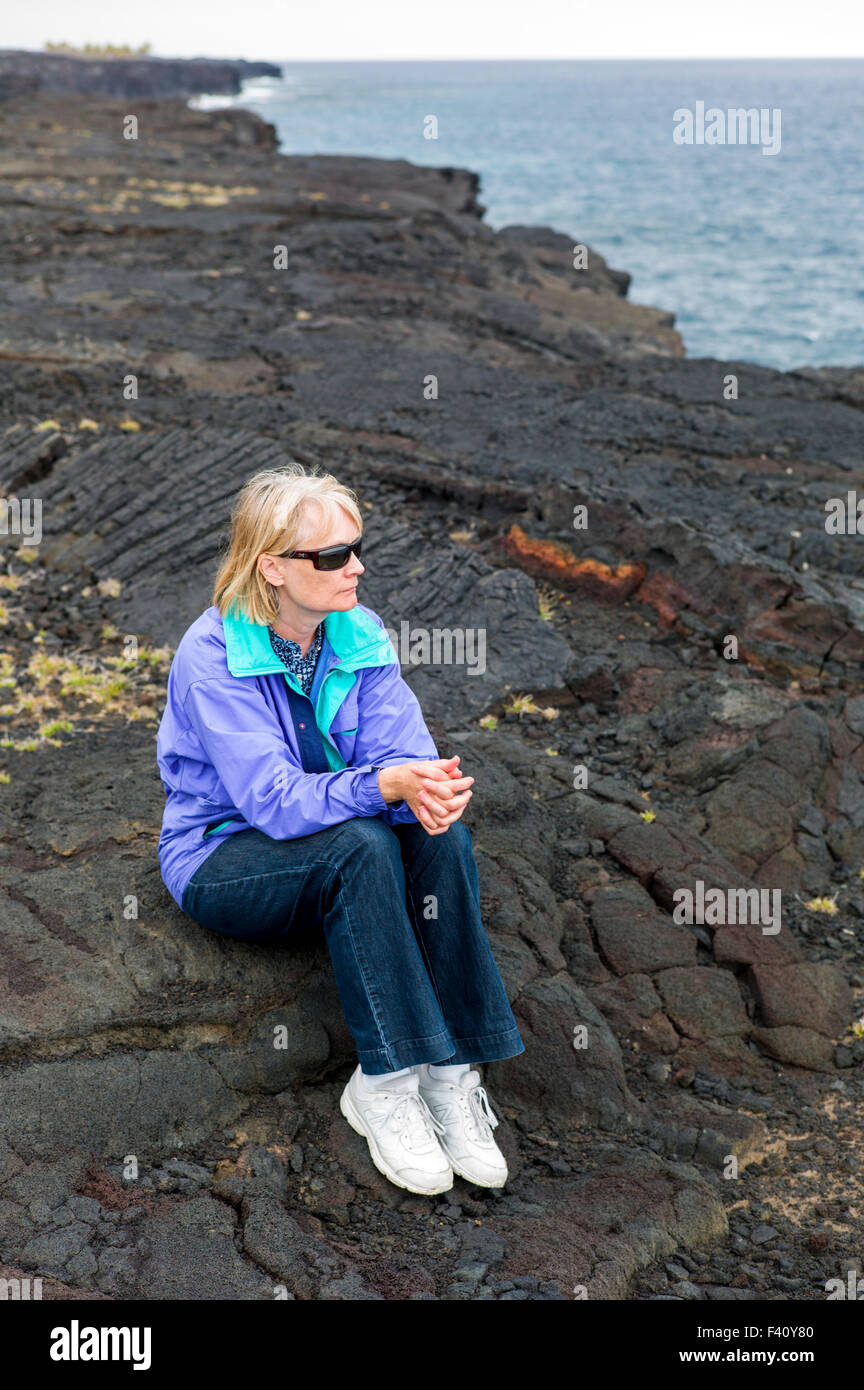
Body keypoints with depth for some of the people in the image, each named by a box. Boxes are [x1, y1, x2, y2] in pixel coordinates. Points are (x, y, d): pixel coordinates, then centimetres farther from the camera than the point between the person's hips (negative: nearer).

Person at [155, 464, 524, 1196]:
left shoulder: (361, 634, -4)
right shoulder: (212, 656, -21)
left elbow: (405, 747, -11)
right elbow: (274, 801, -28)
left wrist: (430, 789, -36)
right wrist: (384, 785, -44)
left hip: (327, 838, 5)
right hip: (223, 859, -5)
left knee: (443, 835, -26)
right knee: (362, 846, -34)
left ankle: (450, 1072, -24)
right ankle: (385, 1081, -27)